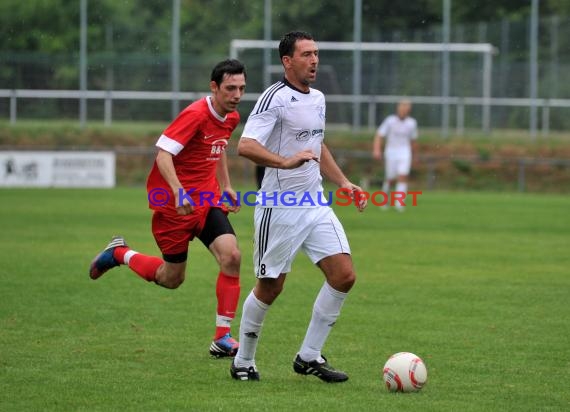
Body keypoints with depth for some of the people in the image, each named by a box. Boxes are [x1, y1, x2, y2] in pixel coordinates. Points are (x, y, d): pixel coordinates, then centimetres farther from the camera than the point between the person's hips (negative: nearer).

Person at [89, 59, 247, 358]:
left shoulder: (231, 118, 6)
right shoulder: (195, 115, -20)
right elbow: (163, 154, -26)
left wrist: (226, 186, 20)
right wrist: (179, 191, -37)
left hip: (207, 201, 7)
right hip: (174, 203, -7)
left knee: (231, 256, -16)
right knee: (172, 278, 4)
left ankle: (223, 339, -10)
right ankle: (119, 254, 33)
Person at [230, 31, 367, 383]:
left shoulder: (318, 99, 13)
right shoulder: (276, 98, -14)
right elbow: (246, 146, -26)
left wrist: (343, 182, 21)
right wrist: (286, 162, -38)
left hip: (315, 203, 7)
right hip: (279, 207, -7)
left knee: (344, 276, -3)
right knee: (271, 287, 1)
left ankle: (309, 357, 8)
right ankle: (243, 362, 20)